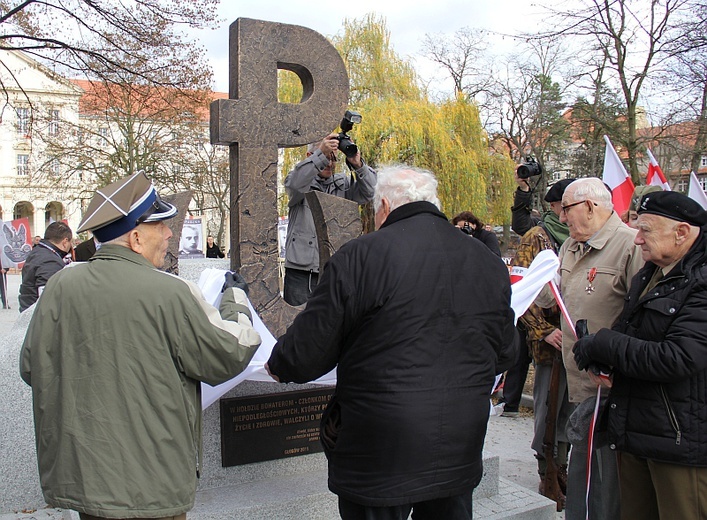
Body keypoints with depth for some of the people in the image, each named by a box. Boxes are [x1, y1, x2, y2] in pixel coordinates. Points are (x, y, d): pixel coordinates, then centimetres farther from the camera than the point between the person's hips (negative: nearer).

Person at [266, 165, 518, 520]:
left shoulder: (360, 256, -15)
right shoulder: (487, 261, 2)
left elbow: (308, 352, -11)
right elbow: (504, 355, 12)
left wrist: (279, 364, 11)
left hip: (380, 453, -4)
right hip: (460, 451, 5)